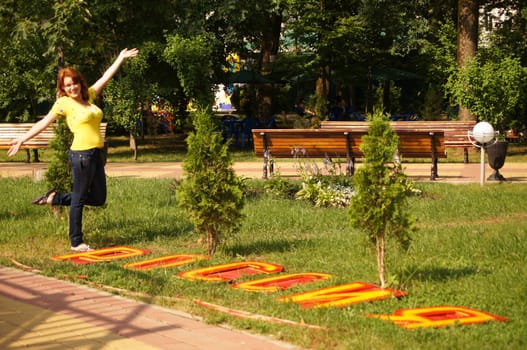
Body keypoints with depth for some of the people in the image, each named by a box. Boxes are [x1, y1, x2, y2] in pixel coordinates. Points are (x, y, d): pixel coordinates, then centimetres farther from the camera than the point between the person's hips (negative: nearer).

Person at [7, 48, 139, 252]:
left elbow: (105, 77, 20)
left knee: (98, 198, 13)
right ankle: (76, 243, 9)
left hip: (96, 154, 8)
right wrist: (22, 139, -12)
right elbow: (44, 123, -6)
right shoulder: (64, 103, -5)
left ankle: (55, 198, 25)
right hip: (81, 154, -8)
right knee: (79, 199, 0)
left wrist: (121, 58, 24)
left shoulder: (88, 96, 13)